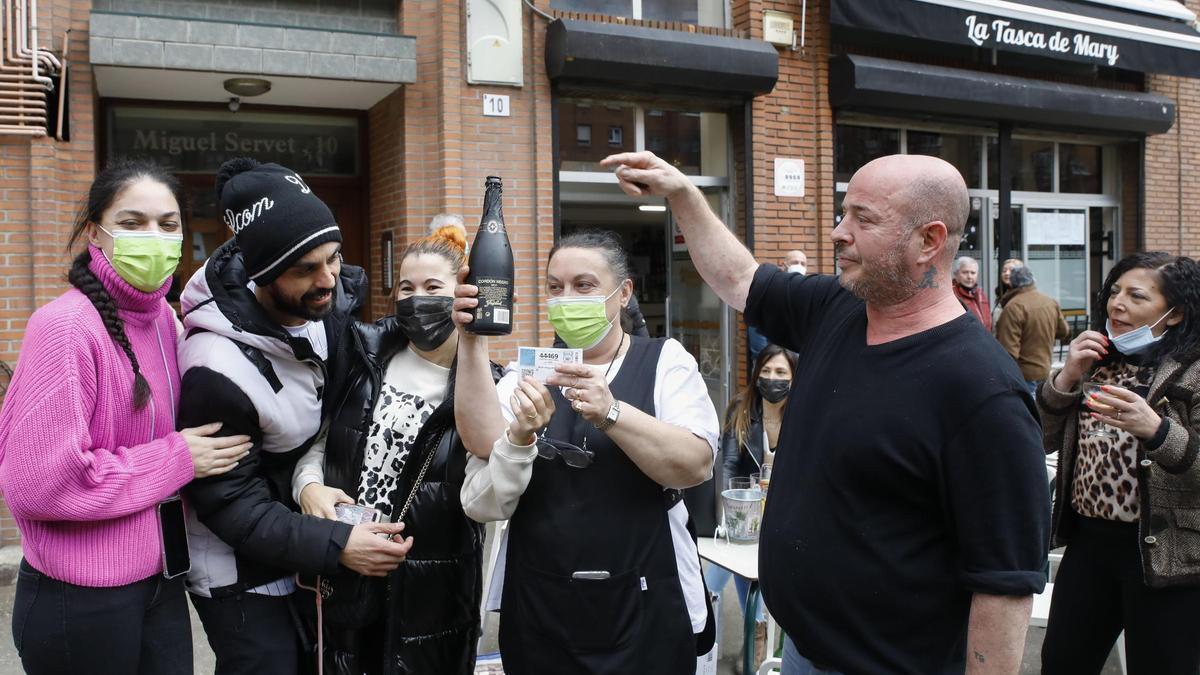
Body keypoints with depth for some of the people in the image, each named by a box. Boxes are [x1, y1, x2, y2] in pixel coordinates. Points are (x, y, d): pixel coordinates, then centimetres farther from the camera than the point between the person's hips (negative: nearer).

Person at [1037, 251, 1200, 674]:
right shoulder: (1097, 361, 9)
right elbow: (1042, 440, 6)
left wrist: (1154, 429, -34)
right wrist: (1066, 377, -7)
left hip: (1164, 555, -5)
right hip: (1088, 540, 6)